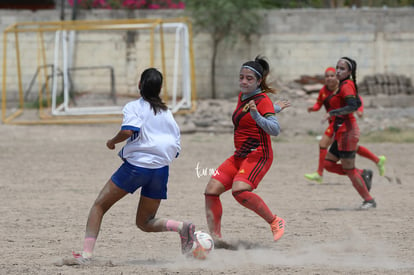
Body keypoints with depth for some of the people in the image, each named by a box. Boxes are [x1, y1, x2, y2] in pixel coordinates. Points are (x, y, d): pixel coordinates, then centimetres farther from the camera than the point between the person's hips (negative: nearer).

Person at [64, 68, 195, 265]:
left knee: (99, 206, 8)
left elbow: (128, 130, -20)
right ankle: (182, 227, -13)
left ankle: (86, 252, -6)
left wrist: (112, 142, -2)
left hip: (136, 165, -5)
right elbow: (176, 148, 15)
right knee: (145, 223, 15)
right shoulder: (167, 113, 16)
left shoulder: (134, 107, -1)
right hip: (161, 169, 5)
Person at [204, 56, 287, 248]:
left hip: (258, 155, -8)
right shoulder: (242, 96, 13)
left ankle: (275, 222, -16)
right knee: (211, 190, -4)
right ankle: (215, 238, 1)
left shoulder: (263, 101, -11)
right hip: (239, 156, 8)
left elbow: (275, 130, -24)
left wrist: (256, 115, -36)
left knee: (240, 191, -32)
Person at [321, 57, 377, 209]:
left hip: (347, 132, -10)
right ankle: (362, 174, 14)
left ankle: (369, 200, 8)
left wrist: (332, 113, -29)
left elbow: (353, 106, -28)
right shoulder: (346, 85, 14)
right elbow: (358, 103, 24)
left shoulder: (346, 85, -14)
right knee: (328, 164, 11)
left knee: (348, 169, -2)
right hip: (341, 133, 10)